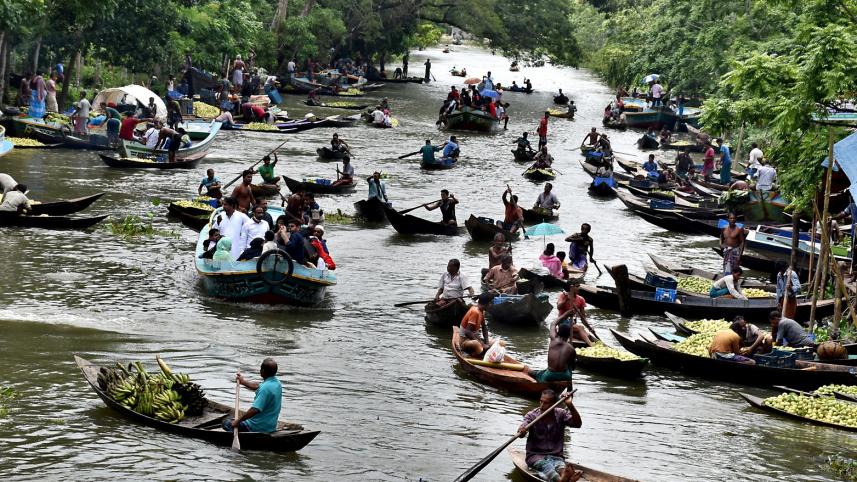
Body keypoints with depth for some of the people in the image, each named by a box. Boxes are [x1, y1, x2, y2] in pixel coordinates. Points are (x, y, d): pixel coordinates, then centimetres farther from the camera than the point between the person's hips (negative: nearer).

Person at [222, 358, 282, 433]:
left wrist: (238, 420, -22)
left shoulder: (265, 388, -26)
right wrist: (243, 381, 33)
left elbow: (255, 410, -30)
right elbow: (257, 386, 24)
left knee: (226, 422, 5)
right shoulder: (276, 383, 4)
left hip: (259, 428, -9)